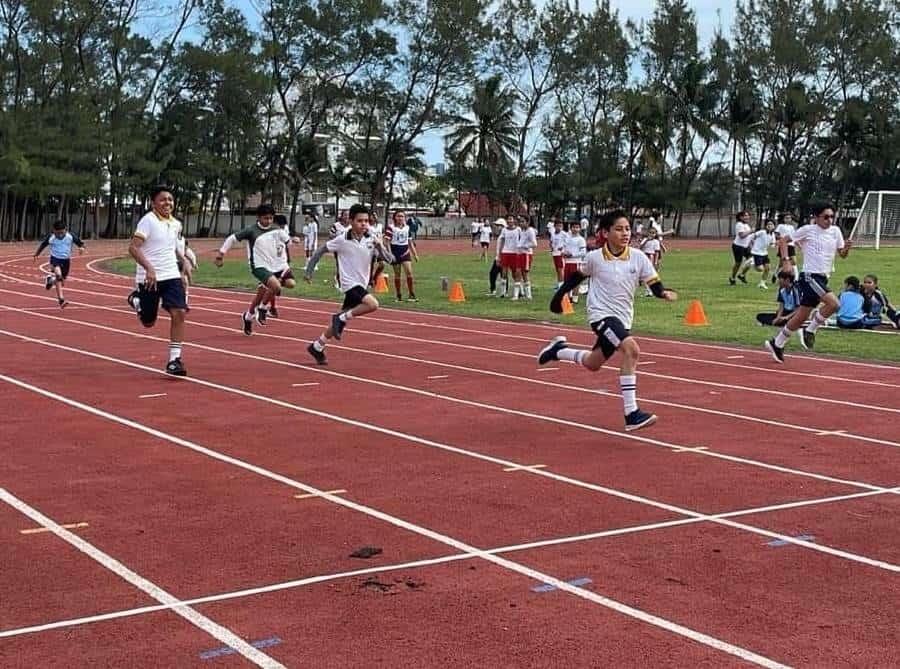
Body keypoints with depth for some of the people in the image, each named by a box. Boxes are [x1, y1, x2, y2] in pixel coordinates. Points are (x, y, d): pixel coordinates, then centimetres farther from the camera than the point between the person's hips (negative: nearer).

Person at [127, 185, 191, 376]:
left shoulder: (176, 224, 9)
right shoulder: (148, 220, -13)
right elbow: (133, 248, -21)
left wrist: (184, 262, 14)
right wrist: (149, 268, -32)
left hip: (172, 276, 5)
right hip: (149, 277, -5)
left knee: (179, 313, -14)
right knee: (148, 322, 8)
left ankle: (174, 360, -7)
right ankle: (136, 299, 42)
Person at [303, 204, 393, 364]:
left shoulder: (371, 240, -3)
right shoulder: (342, 240, -13)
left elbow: (389, 259, -7)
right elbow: (320, 250, -1)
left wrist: (380, 247, -25)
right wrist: (309, 270, -2)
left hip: (361, 285, 6)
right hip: (350, 284, -6)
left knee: (340, 323, 14)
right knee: (373, 304, -31)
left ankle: (317, 347, 32)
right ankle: (341, 317, -11)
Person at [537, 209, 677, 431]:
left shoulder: (638, 258, -5)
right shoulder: (594, 258, -9)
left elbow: (654, 284, -4)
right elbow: (577, 277, 9)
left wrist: (664, 293, -25)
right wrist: (559, 296, 14)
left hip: (623, 319, 5)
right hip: (601, 314, -5)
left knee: (592, 364, 20)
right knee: (631, 349, -28)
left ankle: (558, 350, 50)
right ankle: (632, 414, -25)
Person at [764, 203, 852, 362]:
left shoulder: (835, 231, 9)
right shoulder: (808, 230, -7)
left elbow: (842, 254, 10)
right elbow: (783, 240, -2)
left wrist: (846, 248, -13)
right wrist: (786, 261, -13)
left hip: (822, 278, 7)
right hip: (810, 276, -7)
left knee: (802, 316, 10)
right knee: (833, 303, -24)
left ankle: (777, 344, 22)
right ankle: (810, 330, -6)